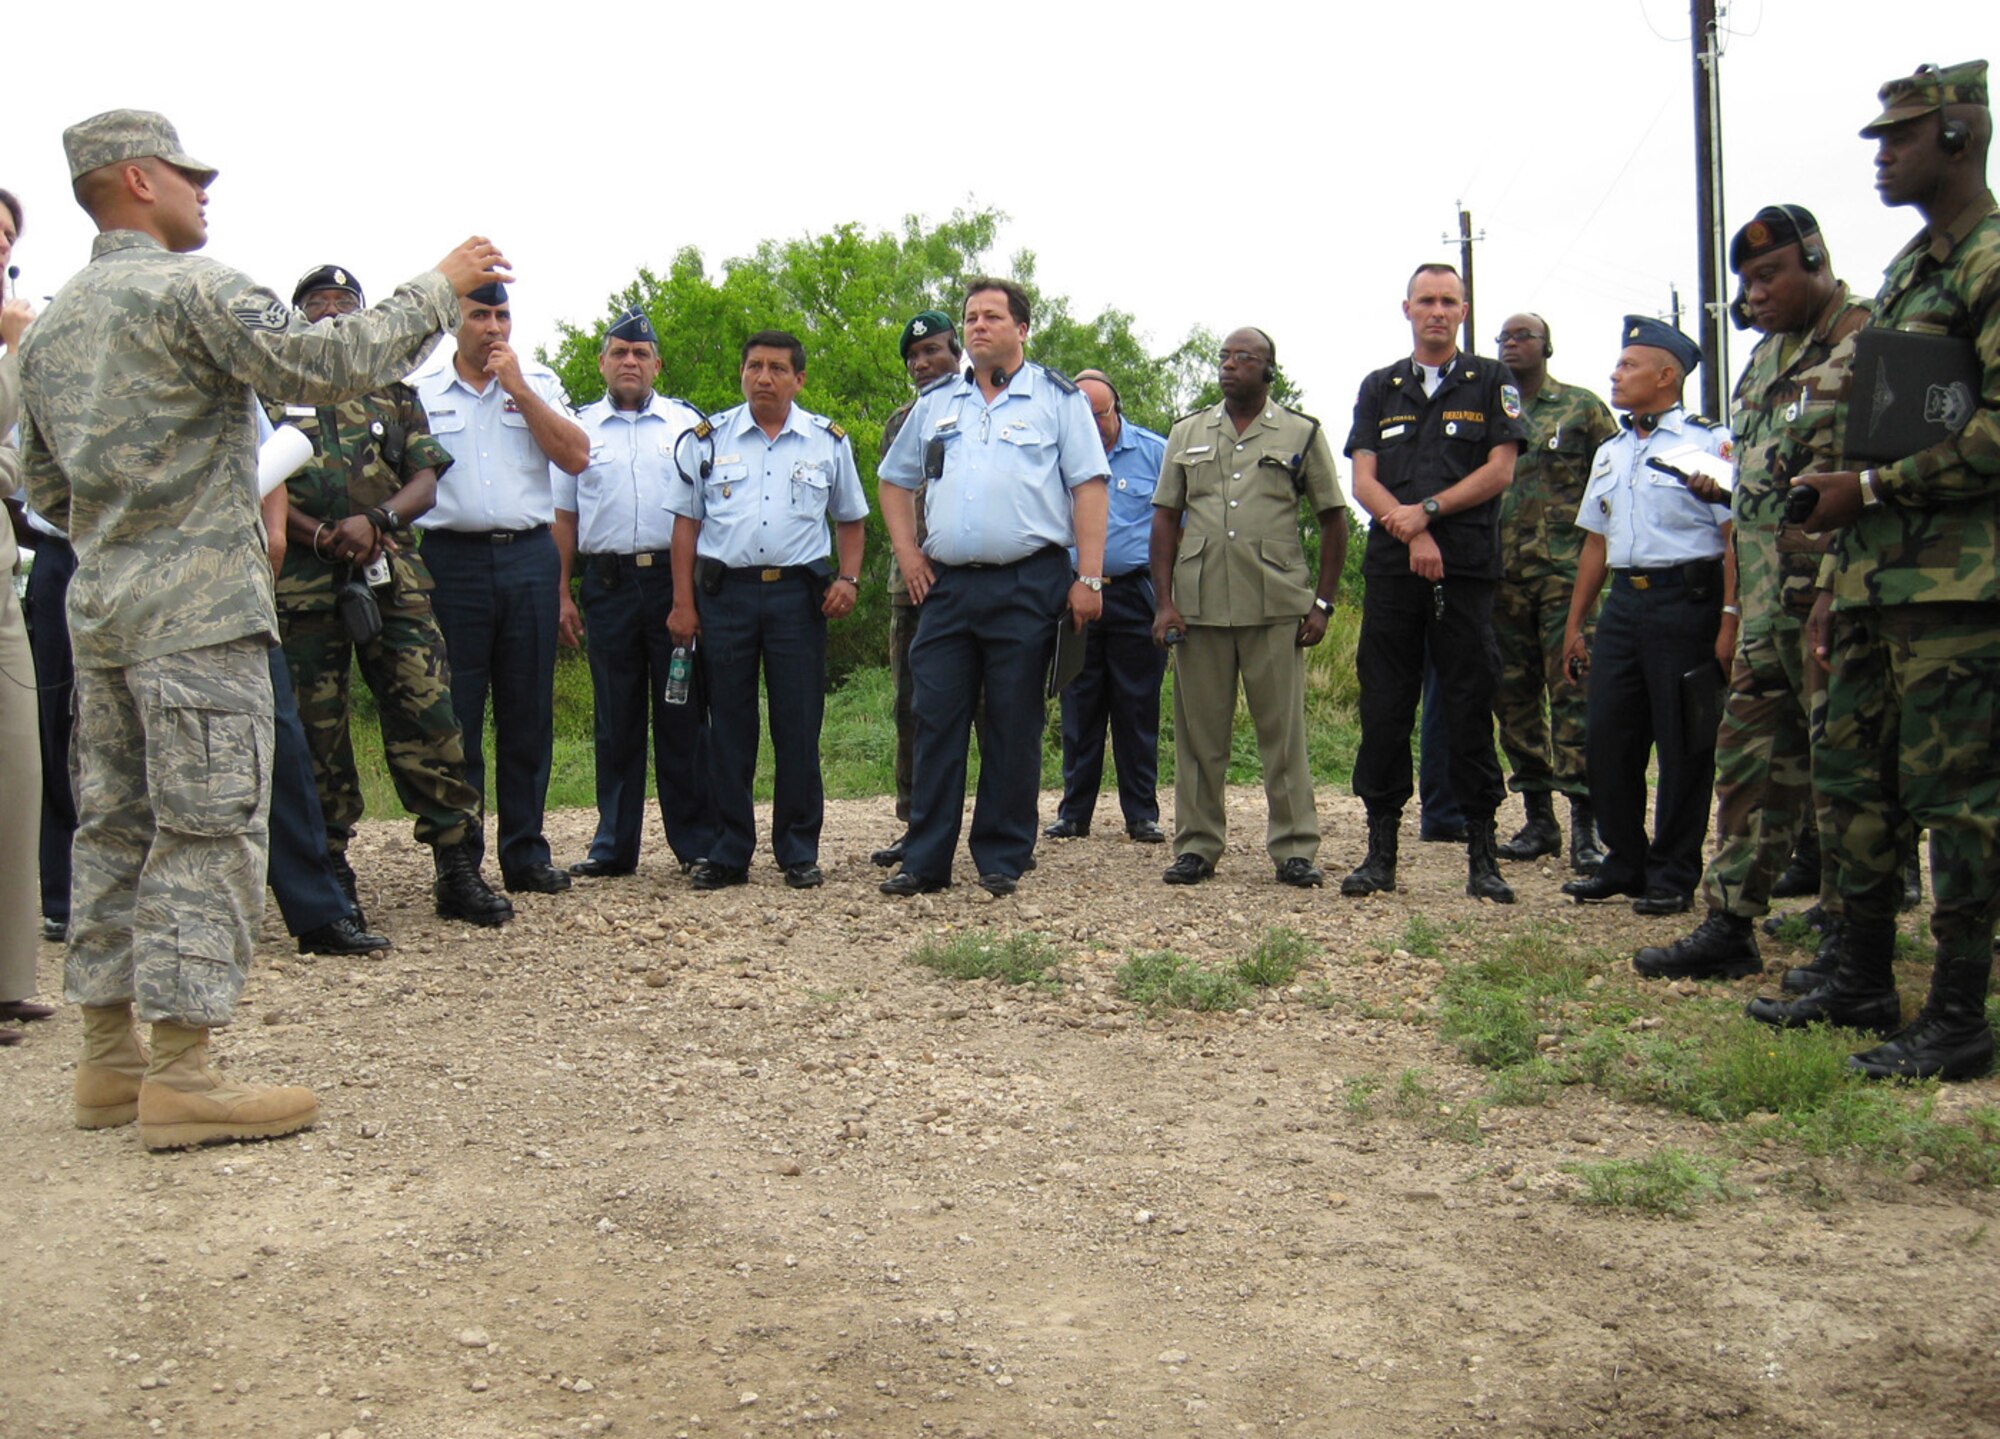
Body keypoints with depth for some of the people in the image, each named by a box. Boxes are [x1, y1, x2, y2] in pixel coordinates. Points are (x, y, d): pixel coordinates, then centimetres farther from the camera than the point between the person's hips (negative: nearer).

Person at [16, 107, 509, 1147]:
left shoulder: (48, 327, 18)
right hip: (199, 612, -9)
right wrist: (440, 288, -10)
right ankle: (180, 1076, -7)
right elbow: (328, 365, -20)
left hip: (100, 612, 9)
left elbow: (45, 489, 21)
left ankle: (109, 1059, 15)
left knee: (117, 828, 10)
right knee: (208, 831, -7)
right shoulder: (191, 289, -8)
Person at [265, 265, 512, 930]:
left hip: (392, 576, 1)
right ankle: (332, 875, 11)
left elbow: (425, 481, 9)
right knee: (317, 728, 2)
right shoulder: (270, 391, 12)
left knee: (429, 716, -7)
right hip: (302, 582, -1)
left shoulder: (394, 392, 18)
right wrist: (322, 536, -12)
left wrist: (374, 521, -11)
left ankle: (458, 869, -4)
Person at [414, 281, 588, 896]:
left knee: (528, 712, 4)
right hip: (452, 561, -1)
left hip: (529, 558, 1)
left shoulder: (540, 384, 13)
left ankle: (526, 854, 13)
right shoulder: (418, 393, 9)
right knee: (454, 716, -2)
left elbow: (576, 458, -1)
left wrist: (518, 388, -5)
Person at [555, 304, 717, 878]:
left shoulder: (686, 422, 10)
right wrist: (560, 594, 2)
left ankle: (697, 842, 6)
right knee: (616, 720, 6)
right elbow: (563, 515, 11)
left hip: (676, 579, -1)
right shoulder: (579, 428, 13)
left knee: (683, 716, 0)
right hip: (609, 585, 1)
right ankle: (614, 846, 13)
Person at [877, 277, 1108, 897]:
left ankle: (1002, 859, 9)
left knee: (1013, 725, 1)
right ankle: (925, 859, 8)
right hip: (947, 586, 4)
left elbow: (1089, 486, -1)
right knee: (936, 719, 2)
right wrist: (907, 554, 12)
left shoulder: (1057, 398, 5)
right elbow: (895, 480, 26)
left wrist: (1088, 577, -9)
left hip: (1026, 586, -3)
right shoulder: (936, 404, 17)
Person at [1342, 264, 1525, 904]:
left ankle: (1482, 855, 4)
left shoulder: (1491, 382, 9)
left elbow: (1499, 470, -1)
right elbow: (1364, 481, 6)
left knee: (1471, 710, -1)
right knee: (1384, 710, 2)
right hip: (1392, 568, 2)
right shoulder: (1380, 388, 15)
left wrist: (1427, 510, -11)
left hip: (1467, 568, -2)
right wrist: (1413, 534, -10)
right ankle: (1381, 850, 8)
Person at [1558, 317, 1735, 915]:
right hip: (1624, 601, 7)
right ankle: (1624, 863, 21)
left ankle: (1672, 876, 11)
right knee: (1606, 737, 6)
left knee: (1683, 743, 0)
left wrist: (1729, 622, -16)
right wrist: (1574, 624, 18)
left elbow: (1736, 541, -9)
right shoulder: (1610, 454, 18)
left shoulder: (1710, 441, -4)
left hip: (1686, 601, -6)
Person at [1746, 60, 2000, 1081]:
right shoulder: (1907, 271, 21)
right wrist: (1838, 580, 19)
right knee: (1853, 777, 12)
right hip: (1878, 580, 9)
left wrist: (1869, 490, -16)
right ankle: (1863, 984, 22)